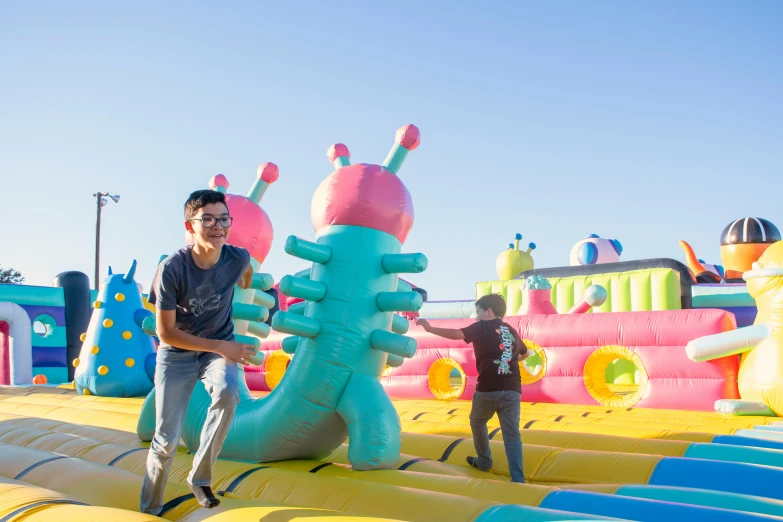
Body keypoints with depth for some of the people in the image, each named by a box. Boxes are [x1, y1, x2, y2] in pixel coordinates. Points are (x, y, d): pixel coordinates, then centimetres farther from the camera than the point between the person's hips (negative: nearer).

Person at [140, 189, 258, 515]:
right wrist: (221, 347, -20)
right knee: (167, 440, -1)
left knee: (228, 392, -32)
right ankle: (150, 508, 26)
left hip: (219, 347, 2)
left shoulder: (238, 258, -16)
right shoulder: (171, 269, -25)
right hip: (176, 354, -1)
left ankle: (200, 478, -11)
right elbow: (166, 333, -17)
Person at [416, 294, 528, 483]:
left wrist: (430, 328, -11)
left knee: (477, 423, 24)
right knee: (512, 434, 2)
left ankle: (484, 462, 37)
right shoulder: (512, 331, 18)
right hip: (512, 391, 4)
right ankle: (518, 479, -6)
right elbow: (524, 354, 36)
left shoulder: (482, 327, 1)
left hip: (487, 390, -4)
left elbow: (457, 334, -15)